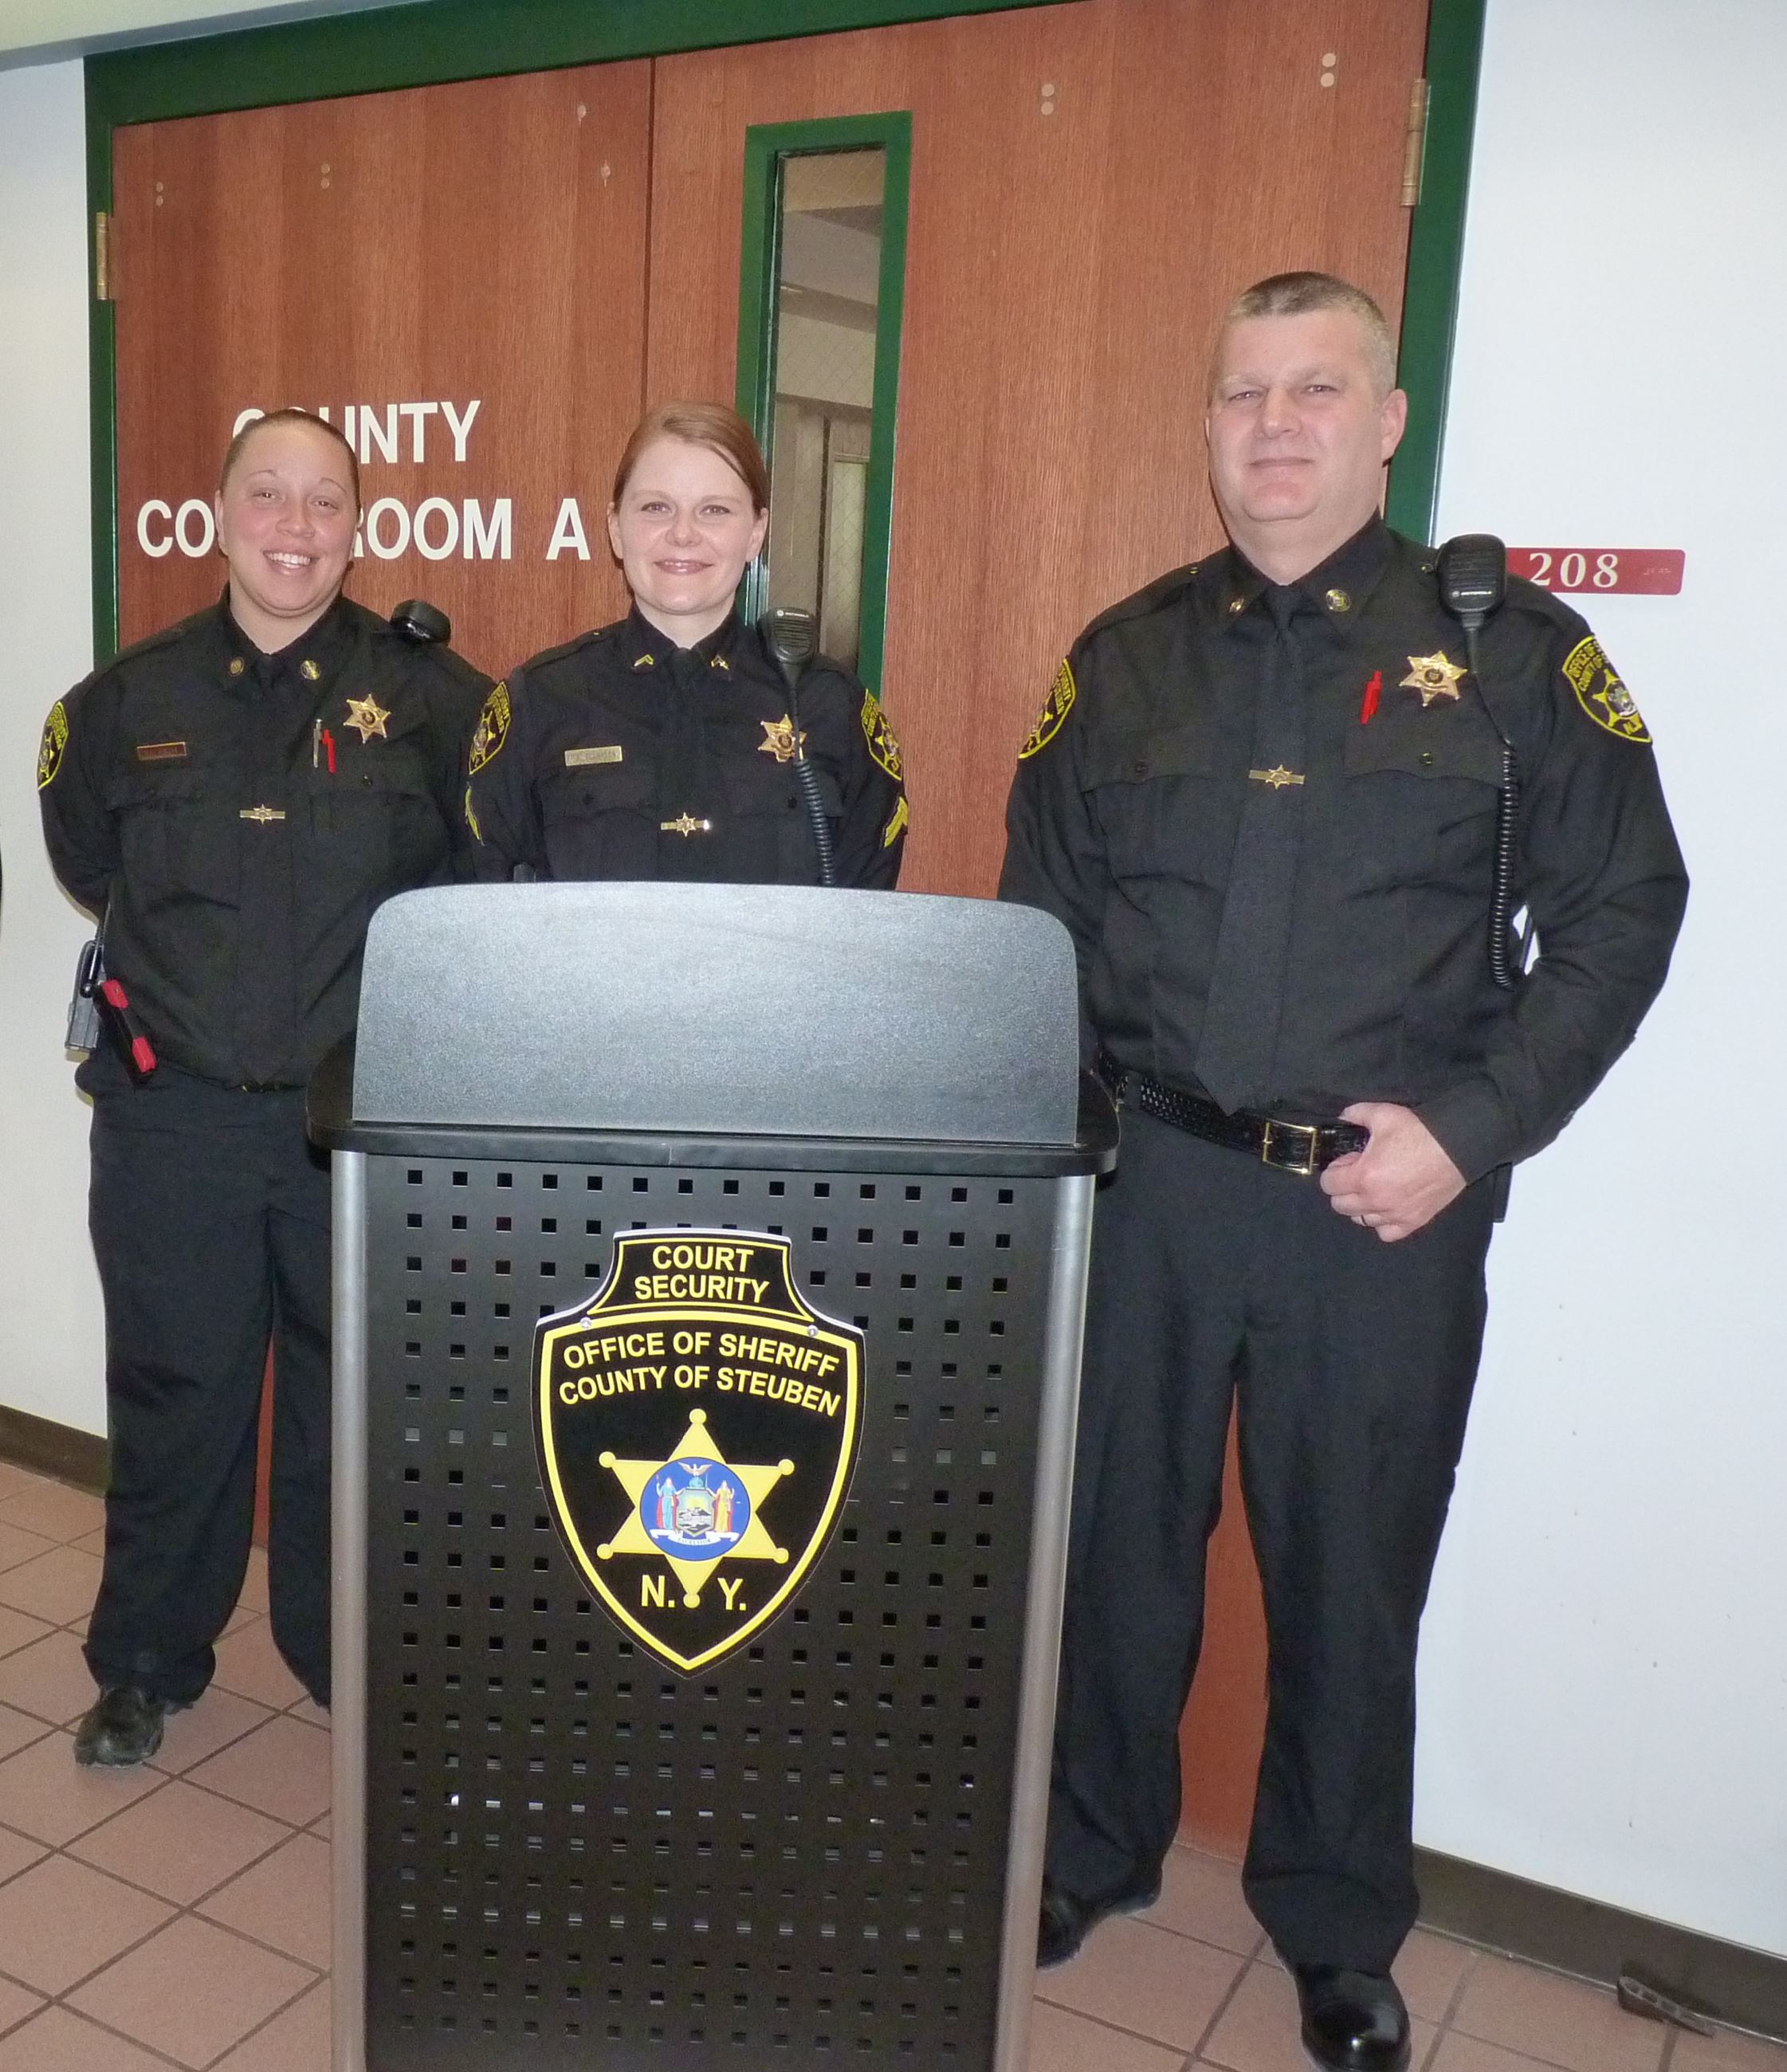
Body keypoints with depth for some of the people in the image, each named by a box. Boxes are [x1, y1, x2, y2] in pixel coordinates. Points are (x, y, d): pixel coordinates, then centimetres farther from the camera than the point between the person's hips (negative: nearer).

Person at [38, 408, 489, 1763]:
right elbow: (87, 857, 20)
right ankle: (146, 1665, 34)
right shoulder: (131, 700, 5)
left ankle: (355, 1662, 32)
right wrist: (180, 953, 14)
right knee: (173, 1397, 13)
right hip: (173, 1121, 2)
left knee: (355, 1399, 11)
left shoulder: (428, 697, -3)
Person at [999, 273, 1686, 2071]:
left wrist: (1470, 1128, -12)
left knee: (1352, 1571, 12)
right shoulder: (1127, 657, 7)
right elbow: (1043, 916, 11)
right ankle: (1089, 1852, 40)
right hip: (1142, 1183, 2)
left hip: (1386, 1207, -2)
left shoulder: (1510, 651, -1)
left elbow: (1623, 912, -2)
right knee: (1113, 1533, 14)